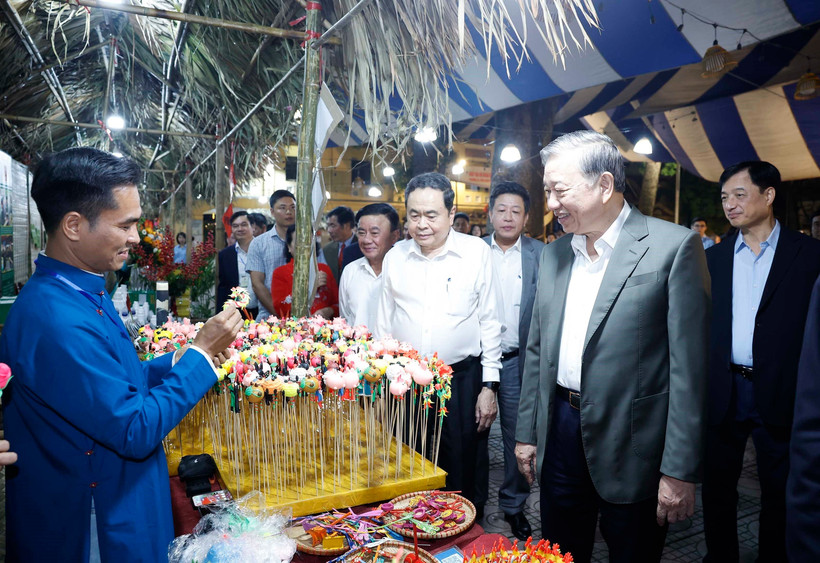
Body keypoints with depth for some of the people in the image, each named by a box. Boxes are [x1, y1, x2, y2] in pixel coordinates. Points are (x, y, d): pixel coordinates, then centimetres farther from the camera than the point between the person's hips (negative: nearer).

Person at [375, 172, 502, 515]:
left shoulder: (477, 252, -4)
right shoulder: (395, 256, 4)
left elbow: (489, 322, 0)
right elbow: (384, 324, 10)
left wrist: (489, 385, -2)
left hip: (462, 380, -2)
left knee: (462, 477, 8)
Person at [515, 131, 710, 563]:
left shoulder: (672, 246, -11)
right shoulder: (553, 255, 7)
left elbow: (688, 366, -13)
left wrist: (680, 471, -13)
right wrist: (526, 432, 12)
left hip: (630, 444, -5)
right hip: (560, 432, 5)